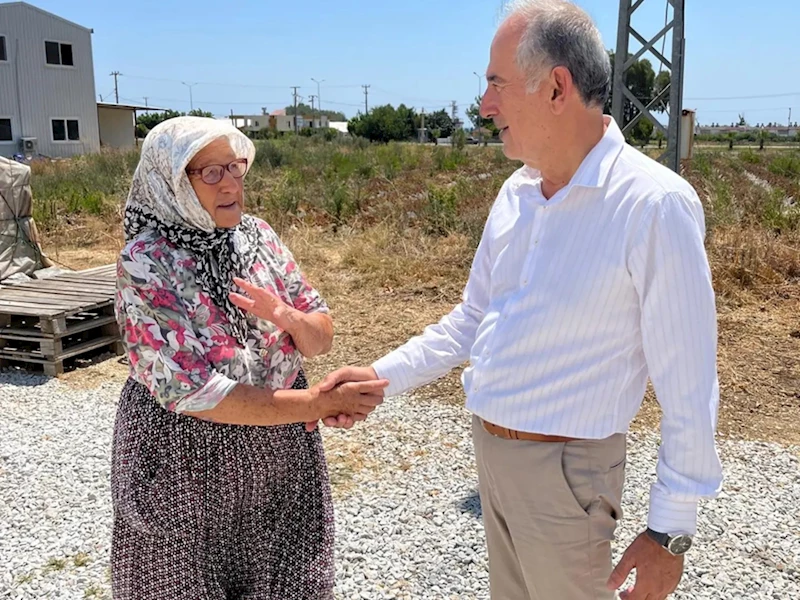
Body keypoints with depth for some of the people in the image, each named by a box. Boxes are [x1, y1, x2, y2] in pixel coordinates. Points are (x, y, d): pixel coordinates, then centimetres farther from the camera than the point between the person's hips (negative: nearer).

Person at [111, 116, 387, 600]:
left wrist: (286, 317, -24)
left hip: (282, 450, 5)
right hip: (189, 459, -4)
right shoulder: (146, 265, -18)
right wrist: (320, 403, -27)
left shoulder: (256, 234, -3)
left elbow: (321, 339, -1)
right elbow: (194, 394, -23)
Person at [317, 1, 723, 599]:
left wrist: (671, 531, -13)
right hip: (491, 451, 7)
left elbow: (689, 388, -16)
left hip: (565, 468, -7)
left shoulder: (656, 204, -20)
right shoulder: (517, 193, 3)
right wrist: (384, 375, 1)